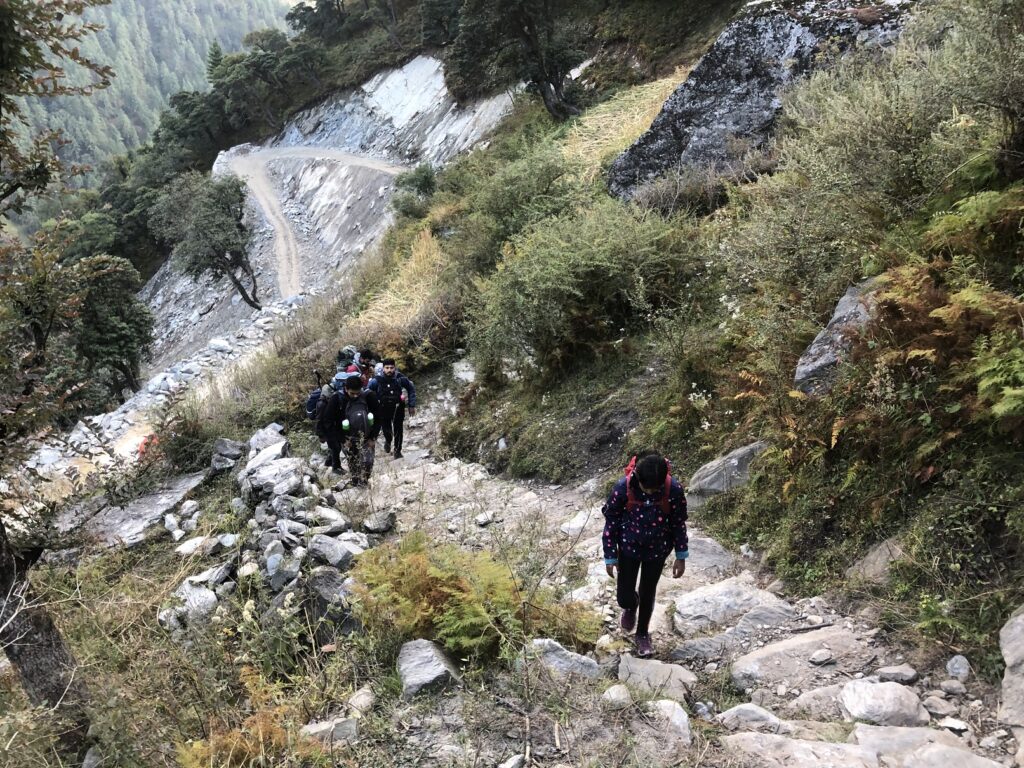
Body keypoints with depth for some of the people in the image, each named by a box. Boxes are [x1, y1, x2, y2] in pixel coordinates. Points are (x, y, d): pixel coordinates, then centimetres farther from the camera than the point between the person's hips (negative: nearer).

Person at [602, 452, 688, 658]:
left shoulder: (674, 490, -25)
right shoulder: (623, 488, -28)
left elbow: (679, 523, -8)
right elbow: (611, 522, -13)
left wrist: (681, 557, -1)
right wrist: (610, 556, -7)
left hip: (658, 550, 1)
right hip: (629, 548, 0)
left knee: (648, 593, 16)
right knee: (625, 596, 3)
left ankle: (643, 633, 43)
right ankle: (630, 607, 42)